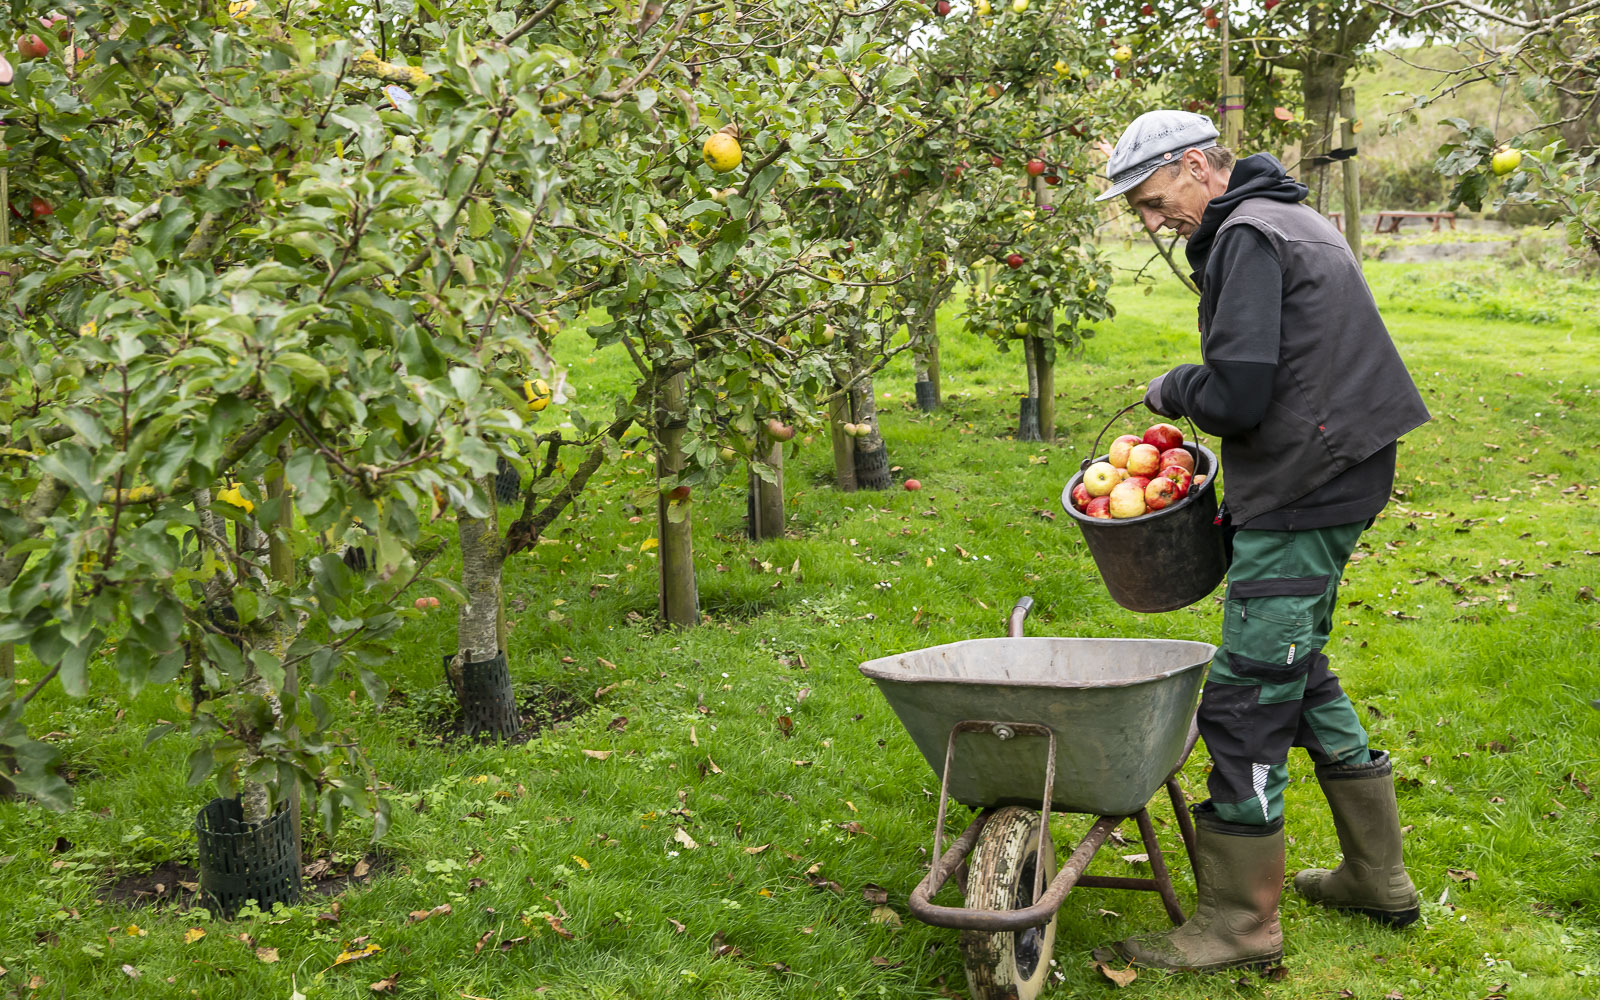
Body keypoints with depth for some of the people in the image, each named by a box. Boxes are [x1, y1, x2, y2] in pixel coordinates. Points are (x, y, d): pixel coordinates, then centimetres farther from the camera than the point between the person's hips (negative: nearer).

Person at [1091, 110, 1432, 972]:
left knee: (1246, 700, -6)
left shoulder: (1247, 237, -14)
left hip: (1298, 499, -11)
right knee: (1297, 673, 21)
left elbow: (1235, 397, -22)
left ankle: (1240, 922, 3)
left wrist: (1171, 389, -3)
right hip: (1334, 482, 11)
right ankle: (1378, 877, 31)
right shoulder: (1296, 221, 18)